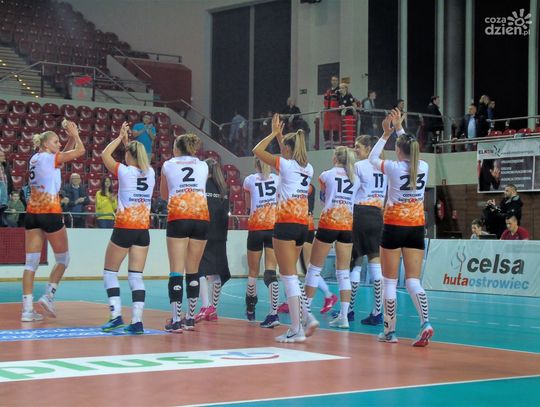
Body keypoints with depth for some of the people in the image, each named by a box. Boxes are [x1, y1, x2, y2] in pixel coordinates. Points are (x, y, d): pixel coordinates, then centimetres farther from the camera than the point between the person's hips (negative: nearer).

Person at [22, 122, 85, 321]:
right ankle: (48, 296, -1)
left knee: (31, 262, 2)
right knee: (63, 259, 10)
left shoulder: (35, 158, 15)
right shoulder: (50, 158, -6)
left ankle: (27, 309, -2)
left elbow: (64, 155, 28)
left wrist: (71, 137, 21)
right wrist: (74, 133, 11)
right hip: (50, 212, -7)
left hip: (32, 212, 7)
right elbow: (80, 150, -3)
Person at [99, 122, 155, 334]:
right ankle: (137, 321, -2)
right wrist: (127, 141, 29)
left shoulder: (124, 172, -8)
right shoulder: (150, 173, 4)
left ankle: (116, 316, 0)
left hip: (124, 228, -4)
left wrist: (120, 138, 16)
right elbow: (138, 159, 27)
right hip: (143, 230, 4)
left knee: (110, 272, 9)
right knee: (136, 276, 6)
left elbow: (105, 155, 8)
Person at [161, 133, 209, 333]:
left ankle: (176, 320, -9)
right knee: (193, 270, 11)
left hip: (178, 217, -2)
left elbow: (164, 195, 25)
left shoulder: (168, 165, 12)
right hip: (201, 217, 3)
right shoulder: (203, 166, 16)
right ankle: (190, 319, 16)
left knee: (176, 270, -3)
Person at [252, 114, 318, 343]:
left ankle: (296, 330, -5)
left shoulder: (285, 165, -7)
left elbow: (257, 151, 4)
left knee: (289, 276, -4)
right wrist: (280, 137, 34)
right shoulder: (307, 168, 10)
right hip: (302, 226, 7)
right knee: (290, 275, 18)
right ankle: (307, 318, 9)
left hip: (286, 224, -7)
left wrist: (274, 134, 14)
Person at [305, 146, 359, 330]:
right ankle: (343, 316, 1)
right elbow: (354, 200, 14)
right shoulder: (355, 179, 9)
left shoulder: (326, 175, 2)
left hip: (329, 223, -3)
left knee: (315, 268, 7)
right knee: (344, 272, 5)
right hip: (348, 225, 3)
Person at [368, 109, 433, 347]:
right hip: (416, 228, 4)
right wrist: (400, 129, 31)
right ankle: (426, 323, -16)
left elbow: (372, 159, 11)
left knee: (390, 281, 6)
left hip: (394, 227, -4)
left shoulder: (394, 167, -10)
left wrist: (386, 134, 17)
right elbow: (411, 153, 24)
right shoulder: (423, 167, 1)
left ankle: (390, 331, 9)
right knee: (413, 281, 4)